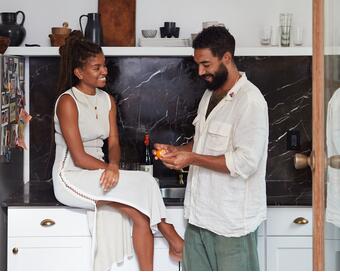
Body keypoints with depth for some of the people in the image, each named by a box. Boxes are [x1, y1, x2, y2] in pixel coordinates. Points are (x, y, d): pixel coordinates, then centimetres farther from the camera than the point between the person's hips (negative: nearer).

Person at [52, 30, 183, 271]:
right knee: (143, 184, -23)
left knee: (140, 215, -21)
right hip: (71, 178, -6)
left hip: (97, 173, 6)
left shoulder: (108, 100, 9)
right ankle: (167, 231, -7)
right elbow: (79, 157, -17)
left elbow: (113, 143, 1)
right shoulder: (68, 102, -13)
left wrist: (113, 166, -20)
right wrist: (110, 169, -15)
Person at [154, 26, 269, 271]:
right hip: (200, 214, 9)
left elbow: (245, 162, -22)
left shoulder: (250, 101, -16)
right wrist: (176, 150, 5)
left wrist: (192, 158, -20)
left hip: (232, 221, -8)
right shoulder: (210, 95, 12)